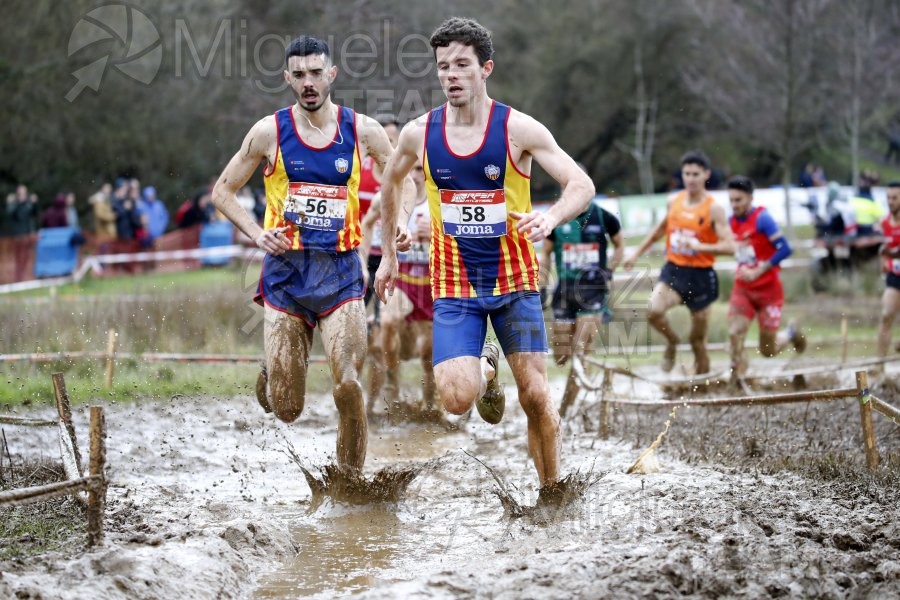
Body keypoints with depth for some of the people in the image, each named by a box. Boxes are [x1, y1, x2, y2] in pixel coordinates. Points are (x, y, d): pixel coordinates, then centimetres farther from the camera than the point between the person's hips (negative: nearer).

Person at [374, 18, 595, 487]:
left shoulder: (518, 129, -10)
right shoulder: (419, 133, -2)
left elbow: (582, 186, -13)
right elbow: (389, 184, 19)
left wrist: (549, 218, -33)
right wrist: (388, 254, 20)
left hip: (514, 279, -1)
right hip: (453, 285, 1)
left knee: (535, 395, -3)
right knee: (456, 399, -15)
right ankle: (484, 370, 21)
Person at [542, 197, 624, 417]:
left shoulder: (604, 217, -2)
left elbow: (620, 246, 12)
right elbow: (546, 254, 11)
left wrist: (608, 271, -2)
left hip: (594, 290, -2)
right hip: (565, 289, 2)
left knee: (580, 353, -13)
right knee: (561, 357, 0)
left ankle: (564, 410, -9)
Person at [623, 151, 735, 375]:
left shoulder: (713, 209, -8)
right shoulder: (674, 201, 6)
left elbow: (729, 246, -16)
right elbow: (660, 228, 25)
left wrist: (699, 246, -28)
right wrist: (637, 253, 27)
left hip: (701, 275, -3)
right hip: (673, 270, 3)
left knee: (698, 341, 4)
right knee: (653, 310, -26)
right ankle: (671, 342, 5)